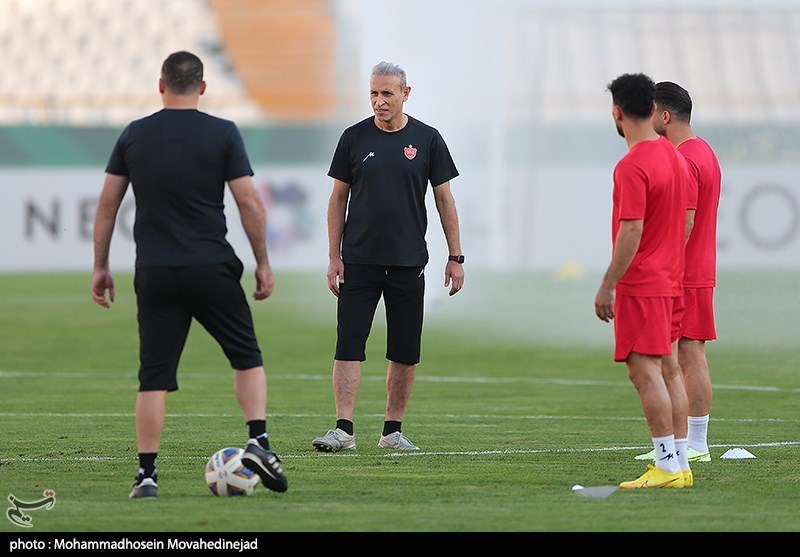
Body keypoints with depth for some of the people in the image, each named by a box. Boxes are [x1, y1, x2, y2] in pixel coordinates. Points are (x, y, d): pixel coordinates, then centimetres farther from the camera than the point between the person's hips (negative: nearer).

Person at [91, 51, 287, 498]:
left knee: (154, 377, 3)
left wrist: (101, 267, 14)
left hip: (154, 273, 2)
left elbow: (107, 205, 6)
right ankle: (259, 441, -4)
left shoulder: (134, 135, 5)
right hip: (212, 270, -2)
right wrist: (263, 263, 5)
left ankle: (147, 474, -1)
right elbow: (249, 202, -4)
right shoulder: (223, 134, -2)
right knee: (247, 358, 14)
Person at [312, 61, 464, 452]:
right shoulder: (354, 138, 3)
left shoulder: (426, 139, 3)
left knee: (405, 353, 4)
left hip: (408, 262, 1)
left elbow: (444, 199, 7)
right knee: (349, 346, -8)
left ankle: (393, 431, 14)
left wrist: (455, 257, 3)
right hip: (359, 260, -1)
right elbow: (339, 198, 7)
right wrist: (333, 256, 0)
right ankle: (343, 430, -11)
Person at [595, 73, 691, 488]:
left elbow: (631, 233, -20)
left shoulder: (632, 166, -17)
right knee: (668, 370, 11)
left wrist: (607, 286, -16)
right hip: (672, 280, 9)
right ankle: (680, 464, 12)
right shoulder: (676, 157, 12)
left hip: (641, 283, -9)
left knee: (645, 371, -10)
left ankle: (667, 466, -14)